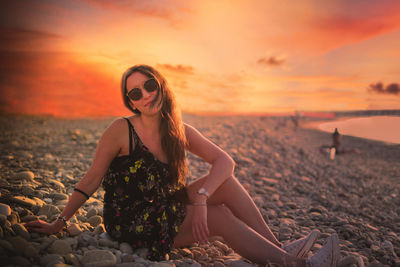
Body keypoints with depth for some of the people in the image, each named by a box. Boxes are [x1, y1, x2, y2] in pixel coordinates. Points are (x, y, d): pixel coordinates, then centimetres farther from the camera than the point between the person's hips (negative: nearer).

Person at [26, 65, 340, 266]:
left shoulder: (180, 131, -4)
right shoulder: (121, 130, -17)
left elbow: (225, 161, -13)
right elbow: (92, 180, -10)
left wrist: (201, 197, -30)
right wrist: (58, 223, -8)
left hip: (166, 209, 5)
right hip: (130, 222, -5)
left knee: (226, 182, -15)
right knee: (220, 217, -21)